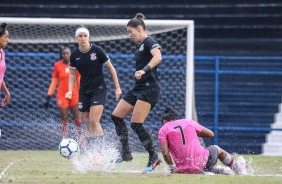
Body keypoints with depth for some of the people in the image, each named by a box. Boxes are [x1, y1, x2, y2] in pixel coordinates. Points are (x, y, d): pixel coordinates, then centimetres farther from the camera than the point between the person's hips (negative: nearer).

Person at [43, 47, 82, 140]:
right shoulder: (57, 65, -1)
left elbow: (79, 80, 7)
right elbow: (54, 82, 3)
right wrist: (48, 97, -1)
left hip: (74, 94, 0)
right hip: (62, 95, 0)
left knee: (77, 117, 4)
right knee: (64, 119, -2)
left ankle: (80, 137, 19)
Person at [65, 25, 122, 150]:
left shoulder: (97, 51, -10)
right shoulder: (74, 55, 1)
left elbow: (111, 68, -1)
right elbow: (72, 75, 11)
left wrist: (117, 87, -1)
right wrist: (70, 91, -3)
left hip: (99, 89, -4)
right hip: (84, 92, 4)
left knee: (94, 121, -17)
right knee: (87, 124, 5)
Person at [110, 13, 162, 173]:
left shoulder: (149, 42, -9)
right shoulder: (141, 45, 20)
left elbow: (158, 57, -28)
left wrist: (144, 70, -40)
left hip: (149, 88, -10)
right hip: (139, 88, 11)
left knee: (136, 124, -16)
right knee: (116, 116, 7)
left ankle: (154, 158, -6)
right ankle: (126, 154, 9)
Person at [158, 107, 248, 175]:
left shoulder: (163, 130, 5)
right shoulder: (189, 122, 13)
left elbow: (165, 153, -7)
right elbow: (211, 134, 18)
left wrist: (171, 168, 7)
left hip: (184, 170, -1)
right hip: (203, 161, 1)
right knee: (216, 149, 35)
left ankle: (222, 171, 15)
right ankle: (237, 167, 46)